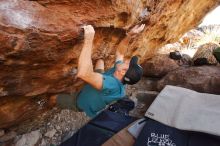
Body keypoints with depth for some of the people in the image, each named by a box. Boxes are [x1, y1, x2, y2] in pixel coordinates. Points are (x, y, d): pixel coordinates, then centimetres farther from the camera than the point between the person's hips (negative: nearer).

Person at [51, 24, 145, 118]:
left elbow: (83, 73, -62)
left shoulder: (112, 84, -47)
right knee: (100, 61, 13)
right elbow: (119, 52, -9)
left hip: (81, 102, -6)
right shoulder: (120, 79, -23)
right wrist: (129, 35, -24)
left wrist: (88, 40, -58)